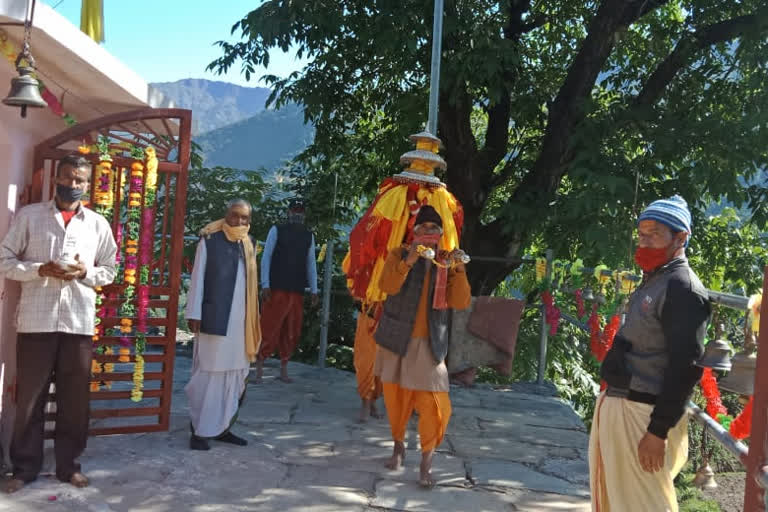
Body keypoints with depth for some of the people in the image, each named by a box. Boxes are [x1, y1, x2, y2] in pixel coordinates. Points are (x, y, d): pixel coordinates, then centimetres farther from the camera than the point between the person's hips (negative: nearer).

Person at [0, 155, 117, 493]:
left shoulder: (98, 224, 10)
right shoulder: (29, 215, 5)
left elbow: (109, 271, 13)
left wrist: (85, 272, -7)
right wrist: (40, 270, -14)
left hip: (79, 322, 2)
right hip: (36, 320, -1)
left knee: (75, 399, 7)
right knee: (29, 397, 6)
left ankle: (69, 465, 20)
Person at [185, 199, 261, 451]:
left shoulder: (248, 244, 13)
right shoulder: (210, 240, -3)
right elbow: (198, 277, -5)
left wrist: (252, 321, 12)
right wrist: (194, 314, -10)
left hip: (240, 320, 6)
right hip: (214, 319, -6)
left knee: (234, 374, 9)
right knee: (209, 374, -3)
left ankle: (222, 427, 18)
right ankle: (200, 430, 5)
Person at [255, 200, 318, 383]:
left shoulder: (308, 236, 13)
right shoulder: (277, 230, 3)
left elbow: (311, 263, 15)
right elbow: (266, 257, 0)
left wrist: (314, 290, 9)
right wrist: (265, 285, -9)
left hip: (297, 292, 4)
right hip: (276, 289, -4)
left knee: (292, 332, 6)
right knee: (269, 328, -5)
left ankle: (283, 369, 16)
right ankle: (259, 366, 5)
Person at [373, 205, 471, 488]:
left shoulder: (448, 262, 3)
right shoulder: (400, 254, -1)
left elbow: (460, 303, -8)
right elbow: (387, 286, -19)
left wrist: (458, 269, -20)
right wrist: (410, 260, -31)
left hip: (429, 345, 0)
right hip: (397, 340, 0)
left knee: (433, 405, -7)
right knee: (396, 398, 12)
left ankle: (426, 464, 3)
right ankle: (398, 446, 34)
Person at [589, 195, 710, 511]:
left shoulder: (683, 288, -14)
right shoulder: (652, 282, 15)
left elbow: (684, 367, -21)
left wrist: (658, 431, -22)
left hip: (642, 414, -9)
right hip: (614, 404, 9)